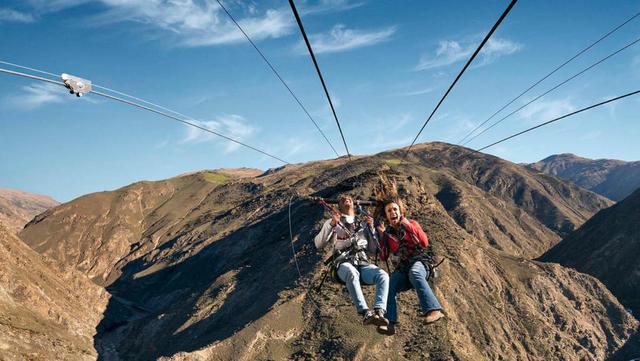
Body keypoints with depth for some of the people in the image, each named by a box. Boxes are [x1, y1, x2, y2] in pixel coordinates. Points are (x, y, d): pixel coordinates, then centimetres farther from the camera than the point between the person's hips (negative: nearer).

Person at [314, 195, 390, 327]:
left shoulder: (363, 224, 28)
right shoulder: (332, 222, 22)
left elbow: (373, 250, 24)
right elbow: (318, 244, 8)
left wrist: (371, 228, 12)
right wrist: (332, 224, -3)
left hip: (363, 263, 3)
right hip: (344, 263, -3)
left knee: (383, 275, -30)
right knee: (352, 273, -40)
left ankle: (379, 312, -44)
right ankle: (366, 313, -49)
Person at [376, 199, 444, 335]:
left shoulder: (412, 224, 10)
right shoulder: (387, 233, 16)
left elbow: (425, 243, -4)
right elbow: (383, 257, 8)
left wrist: (409, 227, -11)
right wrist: (382, 237, -4)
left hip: (418, 263, -3)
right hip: (401, 270, 3)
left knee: (414, 272, -39)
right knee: (387, 286, -27)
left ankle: (434, 310, -53)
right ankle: (389, 324, -36)